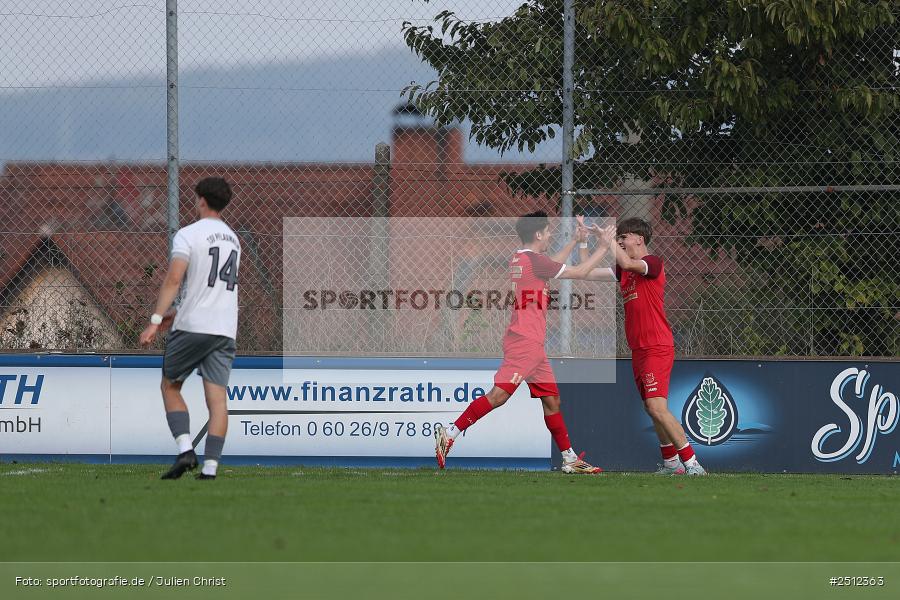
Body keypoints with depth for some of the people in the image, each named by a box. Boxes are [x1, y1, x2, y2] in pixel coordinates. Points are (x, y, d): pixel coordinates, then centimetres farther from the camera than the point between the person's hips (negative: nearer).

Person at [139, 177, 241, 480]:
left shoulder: (189, 234, -4)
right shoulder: (233, 239, 18)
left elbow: (174, 279, -15)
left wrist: (156, 321, -17)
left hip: (192, 328, -5)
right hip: (226, 329, 5)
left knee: (170, 387, 10)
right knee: (217, 398, 0)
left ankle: (185, 449, -7)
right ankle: (210, 467, -8)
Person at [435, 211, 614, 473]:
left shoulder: (519, 259, 15)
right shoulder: (534, 260, -12)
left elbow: (552, 266, 38)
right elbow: (579, 273, -4)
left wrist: (574, 241, 40)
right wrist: (604, 247, 8)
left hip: (533, 344, 10)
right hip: (525, 341, -10)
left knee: (552, 400, 11)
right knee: (500, 394, -17)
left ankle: (570, 459, 13)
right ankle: (450, 432, -20)